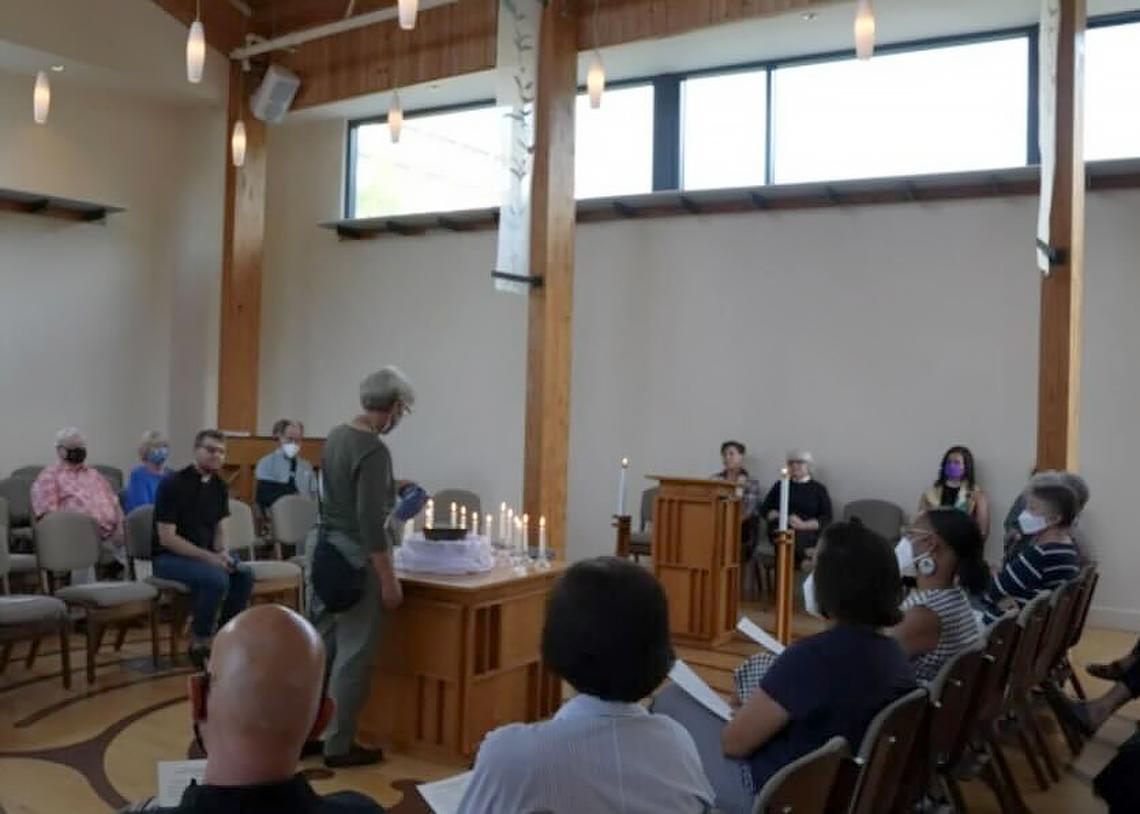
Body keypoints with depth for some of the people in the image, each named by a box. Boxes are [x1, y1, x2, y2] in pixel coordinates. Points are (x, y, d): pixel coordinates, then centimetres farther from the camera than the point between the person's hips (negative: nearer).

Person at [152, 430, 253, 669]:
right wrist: (208, 557, -24)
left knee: (244, 574, -19)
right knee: (216, 579, -31)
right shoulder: (173, 485, -16)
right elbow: (167, 538, -19)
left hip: (205, 554, 6)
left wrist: (222, 552, -11)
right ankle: (200, 641, -11)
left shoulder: (219, 486, 5)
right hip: (169, 558, -6)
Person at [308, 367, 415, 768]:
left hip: (322, 545, 9)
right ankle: (339, 744, 12)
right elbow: (369, 523, -23)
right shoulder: (374, 451, -20)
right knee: (353, 653, 3)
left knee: (320, 644, 16)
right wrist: (389, 580, -19)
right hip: (353, 557, -9)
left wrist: (391, 501, 35)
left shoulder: (337, 435, 6)